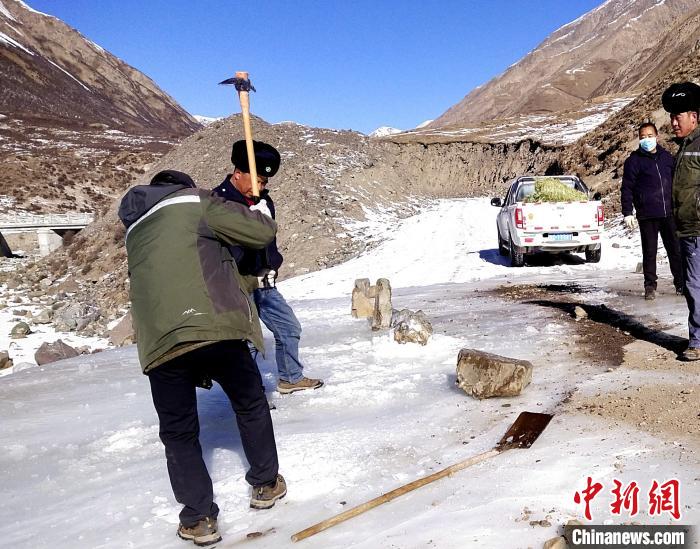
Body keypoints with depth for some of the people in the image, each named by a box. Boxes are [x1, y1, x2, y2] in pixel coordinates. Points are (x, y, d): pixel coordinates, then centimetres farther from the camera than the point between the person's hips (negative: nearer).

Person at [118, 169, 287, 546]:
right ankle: (266, 484, 33)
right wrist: (253, 212, 31)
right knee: (250, 403, 20)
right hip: (214, 326, -3)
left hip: (160, 340, 4)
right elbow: (263, 233, 5)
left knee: (178, 431, 18)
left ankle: (199, 519, 21)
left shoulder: (136, 231, 29)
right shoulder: (195, 202, 11)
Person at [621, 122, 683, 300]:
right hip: (647, 216, -3)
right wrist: (627, 213, -9)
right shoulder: (634, 160, 0)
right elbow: (626, 188, -3)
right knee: (649, 252, 5)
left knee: (676, 250, 6)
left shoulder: (667, 157, 11)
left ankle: (681, 284, 17)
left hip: (669, 213, 3)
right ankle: (650, 286, 14)